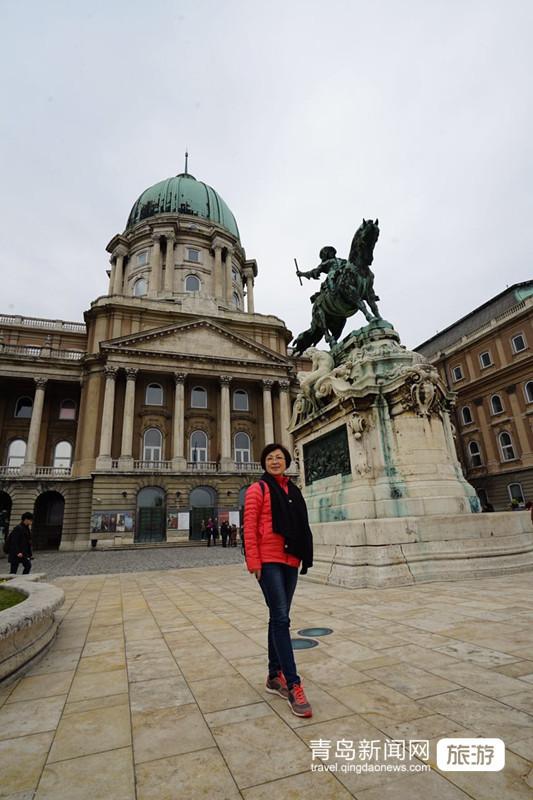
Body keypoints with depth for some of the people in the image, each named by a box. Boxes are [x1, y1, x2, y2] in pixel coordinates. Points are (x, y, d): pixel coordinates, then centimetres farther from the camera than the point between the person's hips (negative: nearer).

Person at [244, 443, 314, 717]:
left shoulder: (292, 490, 13)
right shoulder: (258, 489, -4)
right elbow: (249, 527, -9)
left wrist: (303, 555, 13)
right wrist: (253, 561, -13)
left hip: (290, 560, 6)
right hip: (268, 560, -6)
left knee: (279, 619, 15)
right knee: (281, 619, -7)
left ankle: (274, 677, 29)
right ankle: (293, 686, 1)